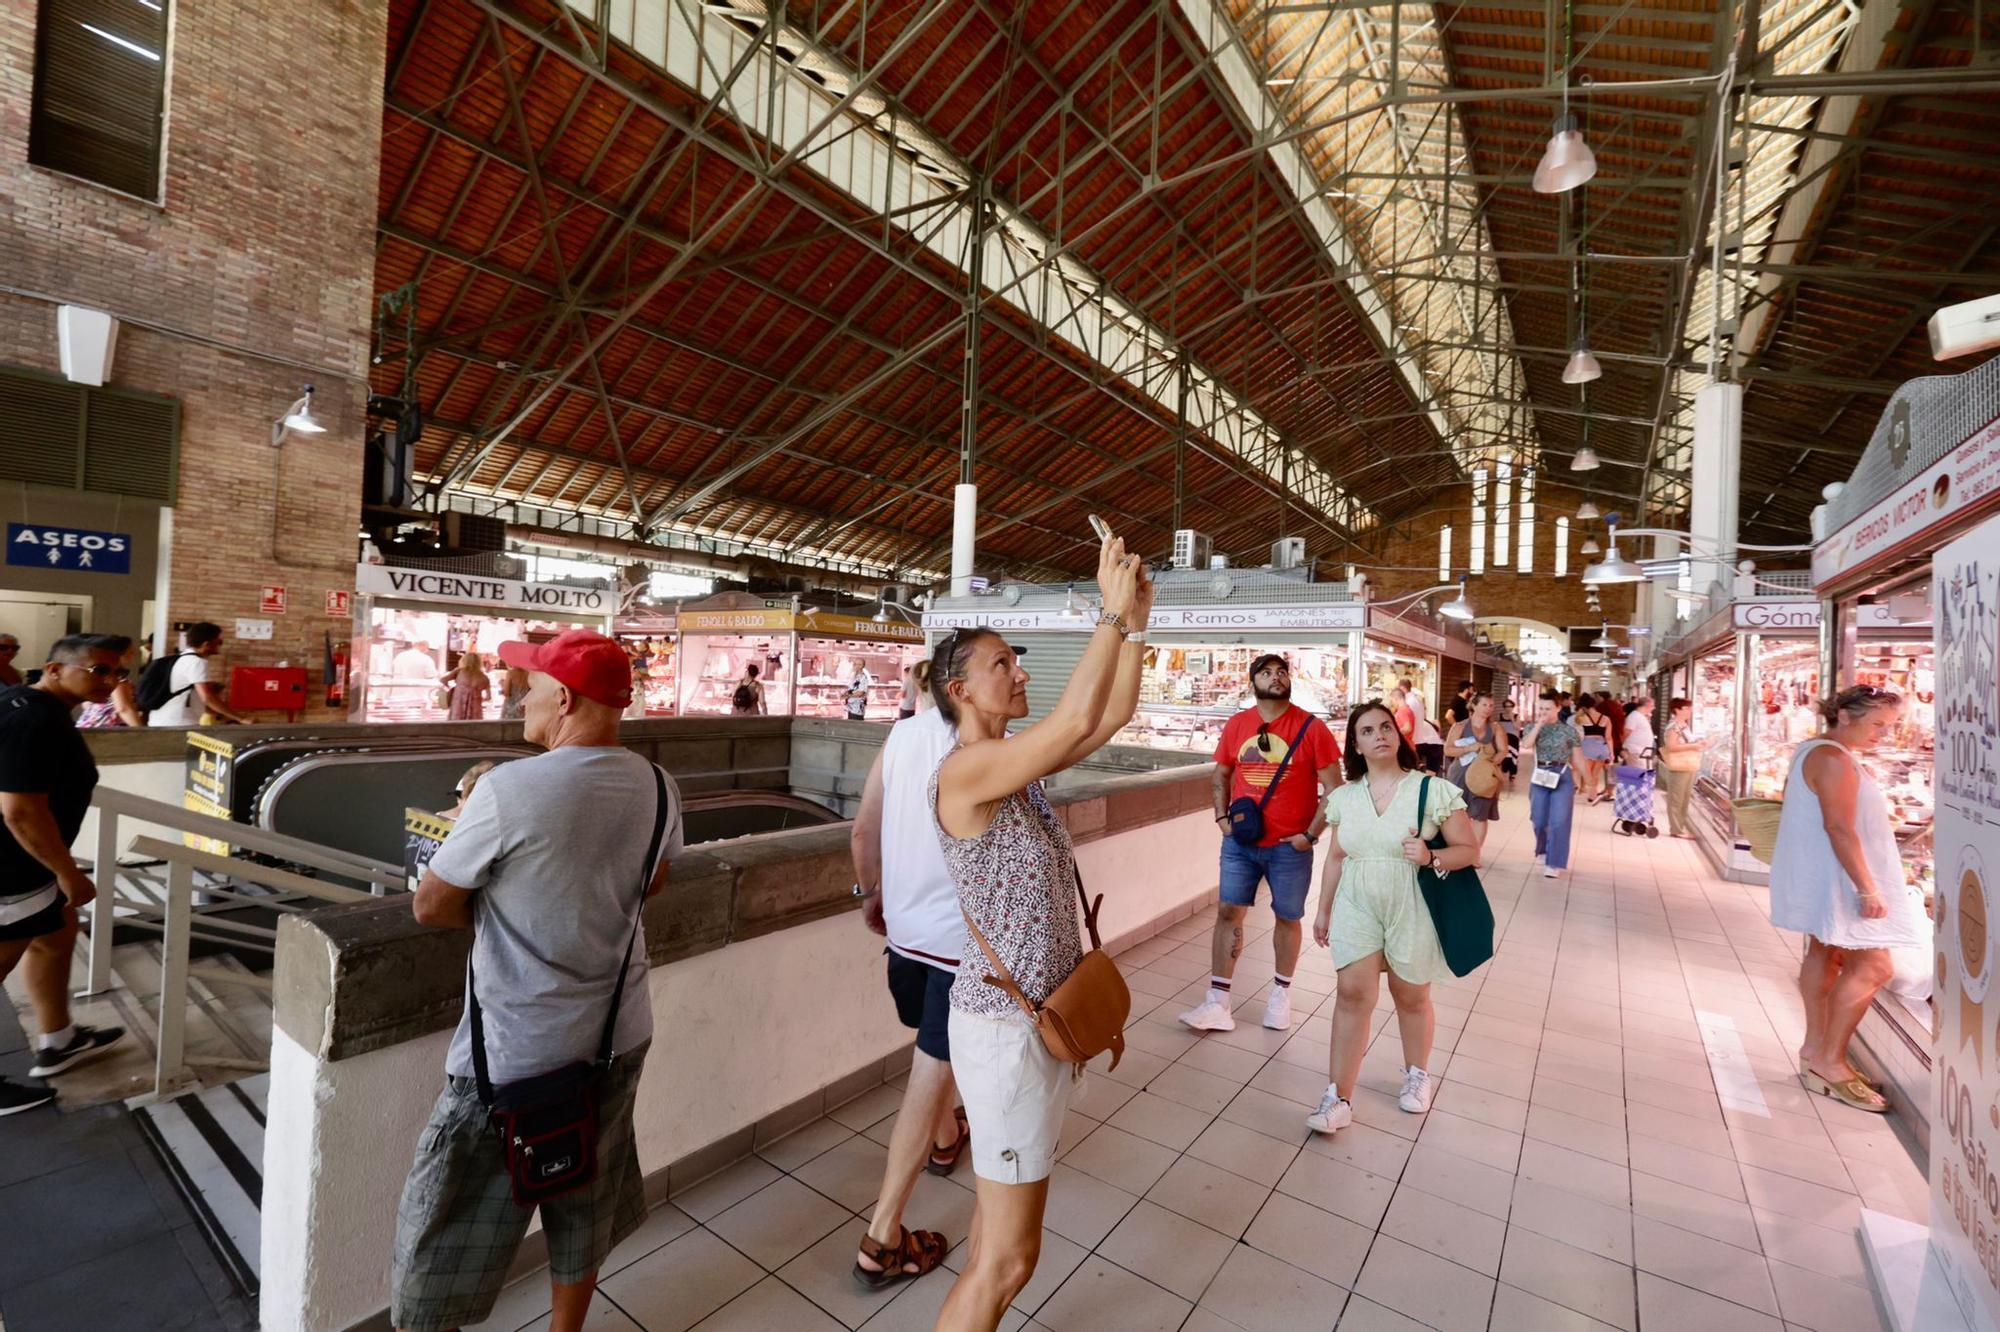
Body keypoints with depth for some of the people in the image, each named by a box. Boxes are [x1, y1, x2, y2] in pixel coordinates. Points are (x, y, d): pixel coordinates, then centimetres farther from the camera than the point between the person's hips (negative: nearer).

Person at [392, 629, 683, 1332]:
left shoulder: (508, 788, -22)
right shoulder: (658, 788, -7)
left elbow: (430, 906, -9)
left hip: (515, 1052, -5)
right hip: (618, 1038, 5)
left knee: (452, 1224, 17)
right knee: (586, 1204, 24)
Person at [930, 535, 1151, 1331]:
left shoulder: (1014, 765, 4)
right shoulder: (965, 771, -22)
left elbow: (1114, 714, 2)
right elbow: (1078, 716, -33)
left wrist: (1135, 624, -7)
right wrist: (1110, 613, -24)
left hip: (1043, 1016, 9)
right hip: (1006, 1028, -9)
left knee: (1001, 1204, 24)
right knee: (1010, 1255, 5)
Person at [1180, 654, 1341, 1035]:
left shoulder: (1311, 728, -8)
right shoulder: (1236, 725, 1)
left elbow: (1333, 788, -7)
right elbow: (1220, 775, 14)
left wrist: (1310, 835, -9)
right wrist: (1222, 817, 2)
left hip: (1289, 846, -2)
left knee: (1288, 917, 13)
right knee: (1228, 913, 1)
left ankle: (1280, 993, 34)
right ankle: (1217, 1003, 8)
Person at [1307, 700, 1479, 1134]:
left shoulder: (1433, 789, -10)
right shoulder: (1345, 797, 1)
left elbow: (1469, 850, -6)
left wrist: (1431, 856, -26)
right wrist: (1323, 911, 14)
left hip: (1411, 909, -2)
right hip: (1357, 907, 2)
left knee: (1411, 998, 15)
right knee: (1352, 994, -4)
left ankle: (1417, 1074, 42)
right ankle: (1338, 1099, 4)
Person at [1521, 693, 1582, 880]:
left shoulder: (1569, 731, -3)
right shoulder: (1533, 727, 3)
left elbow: (1577, 759, 2)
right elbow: (1525, 746, -16)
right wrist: (1538, 725, -18)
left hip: (1562, 776, -3)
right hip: (1539, 776, 3)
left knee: (1558, 821, -6)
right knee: (1539, 820, 11)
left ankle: (1554, 863, 1)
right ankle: (1543, 851, 36)